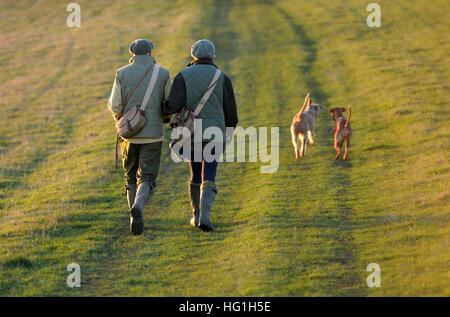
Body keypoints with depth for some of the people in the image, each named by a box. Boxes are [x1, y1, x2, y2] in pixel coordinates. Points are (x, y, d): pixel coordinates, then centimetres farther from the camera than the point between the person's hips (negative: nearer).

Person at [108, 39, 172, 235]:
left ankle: (136, 217, 16)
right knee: (147, 179, -3)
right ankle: (138, 208, -33)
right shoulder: (163, 74, -1)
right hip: (153, 134, -1)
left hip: (129, 133, 1)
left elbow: (115, 105, -3)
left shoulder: (122, 74, -1)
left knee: (131, 177, 19)